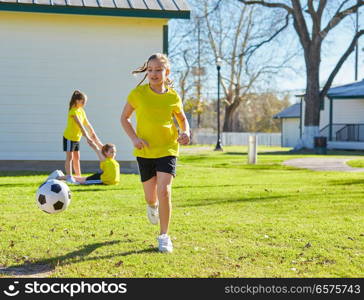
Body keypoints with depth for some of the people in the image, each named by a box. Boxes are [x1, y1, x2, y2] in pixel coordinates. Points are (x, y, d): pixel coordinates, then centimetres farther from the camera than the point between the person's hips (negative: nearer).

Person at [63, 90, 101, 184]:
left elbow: (87, 123, 12)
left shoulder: (81, 111, 5)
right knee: (69, 157, -4)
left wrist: (93, 134, 11)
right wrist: (87, 137, -35)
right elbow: (80, 125, -30)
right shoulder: (73, 111, -23)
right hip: (69, 137, -8)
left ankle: (78, 176, 18)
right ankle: (69, 177, -2)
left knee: (76, 157, 12)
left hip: (77, 138, 8)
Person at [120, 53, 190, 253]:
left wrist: (185, 132, -8)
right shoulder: (138, 93, -6)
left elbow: (182, 119, 14)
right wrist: (134, 138, -12)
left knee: (164, 191, -17)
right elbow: (124, 118, 4)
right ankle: (152, 206, 48)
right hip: (145, 151, 1)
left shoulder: (173, 97, -3)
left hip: (167, 149, -1)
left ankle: (164, 236, -2)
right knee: (150, 197, 7)